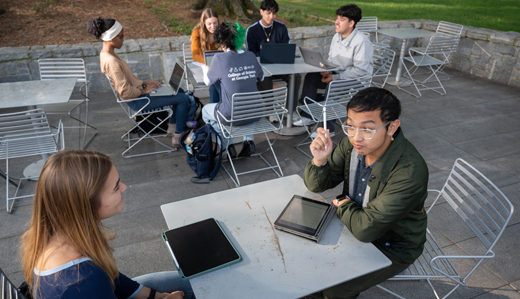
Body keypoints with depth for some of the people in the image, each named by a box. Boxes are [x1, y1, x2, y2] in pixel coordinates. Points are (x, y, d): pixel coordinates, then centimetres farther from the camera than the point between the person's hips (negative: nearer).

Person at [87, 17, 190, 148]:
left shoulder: (106, 53, 5)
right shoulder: (111, 61, -27)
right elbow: (125, 91, -26)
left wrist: (144, 83, 7)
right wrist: (144, 91, -13)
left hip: (138, 91, 10)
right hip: (137, 100, -10)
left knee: (179, 91, 19)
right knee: (184, 99, -9)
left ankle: (171, 129, 27)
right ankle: (177, 139, 2)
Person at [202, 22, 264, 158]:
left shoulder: (220, 59, -13)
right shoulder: (251, 56, -1)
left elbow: (208, 81, 4)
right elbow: (261, 77, 16)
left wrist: (206, 70, 26)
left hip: (232, 116, -4)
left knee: (206, 111, 27)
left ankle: (227, 145, 19)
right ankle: (249, 141, 27)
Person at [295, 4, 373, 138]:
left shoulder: (361, 41, -22)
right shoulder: (337, 37, 4)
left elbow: (360, 70, -25)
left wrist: (335, 77, -25)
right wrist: (327, 70, -7)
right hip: (337, 74, 8)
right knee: (310, 77, -6)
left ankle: (329, 129, -21)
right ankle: (308, 116, 0)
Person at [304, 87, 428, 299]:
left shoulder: (409, 173, -35)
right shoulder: (353, 142, -17)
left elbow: (365, 229, -32)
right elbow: (316, 185, -8)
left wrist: (343, 205, -14)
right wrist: (319, 160, -28)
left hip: (393, 246, -5)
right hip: (355, 221, 6)